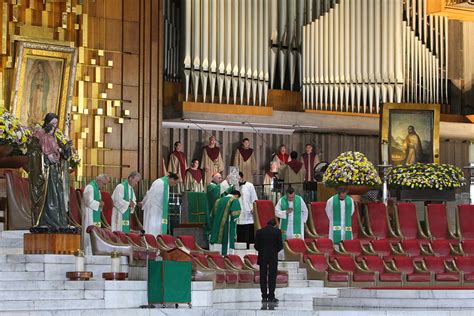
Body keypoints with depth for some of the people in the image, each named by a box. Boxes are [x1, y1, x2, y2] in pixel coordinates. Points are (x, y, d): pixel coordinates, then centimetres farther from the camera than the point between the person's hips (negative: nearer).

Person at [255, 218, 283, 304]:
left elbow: (256, 245, -1)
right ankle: (271, 297, -1)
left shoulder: (259, 232, 0)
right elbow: (280, 245, -4)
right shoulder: (277, 231, -4)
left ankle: (264, 297, 4)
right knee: (272, 277, 3)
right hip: (273, 257, -1)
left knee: (263, 277, 6)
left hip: (262, 257, 1)